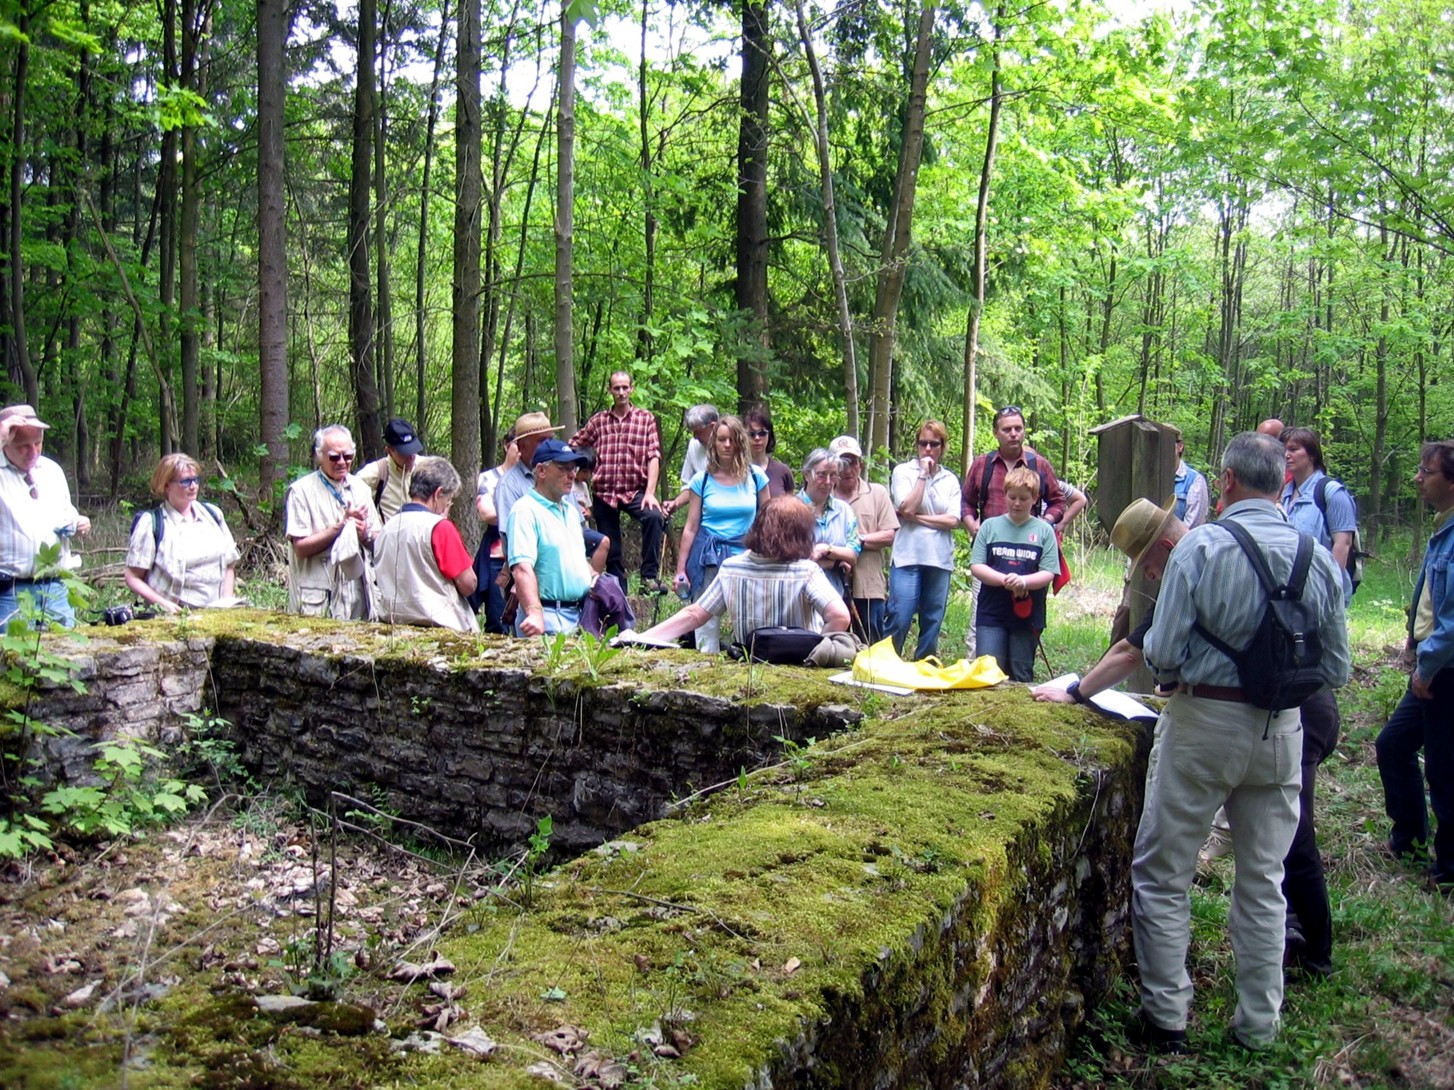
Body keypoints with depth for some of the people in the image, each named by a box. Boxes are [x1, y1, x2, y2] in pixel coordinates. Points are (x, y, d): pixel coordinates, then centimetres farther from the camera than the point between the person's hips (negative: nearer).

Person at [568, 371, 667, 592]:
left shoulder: (645, 419, 3)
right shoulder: (598, 421, 9)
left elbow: (654, 457, -4)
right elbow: (573, 446, 17)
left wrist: (650, 493, -15)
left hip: (635, 490, -2)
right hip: (604, 493, 2)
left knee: (654, 517, -31)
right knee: (610, 550, 6)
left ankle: (649, 576, -24)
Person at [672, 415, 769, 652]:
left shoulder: (755, 476, 3)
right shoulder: (702, 480, 3)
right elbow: (691, 527, 5)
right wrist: (680, 569, 3)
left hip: (746, 554, 0)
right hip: (709, 558, 0)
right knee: (705, 617, 1)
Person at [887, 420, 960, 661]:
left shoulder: (950, 480, 12)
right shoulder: (903, 471, 5)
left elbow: (953, 521, 0)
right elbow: (907, 508, -11)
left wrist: (917, 518, -8)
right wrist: (923, 474, -6)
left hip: (940, 559, 3)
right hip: (907, 557, -3)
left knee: (932, 622, 6)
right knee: (899, 620, -10)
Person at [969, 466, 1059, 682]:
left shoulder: (1044, 531, 4)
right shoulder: (990, 526, 5)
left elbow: (1048, 573, -2)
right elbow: (976, 566, -1)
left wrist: (1023, 581, -22)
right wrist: (1005, 580, -16)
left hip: (1027, 616, 0)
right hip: (991, 613, 0)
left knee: (1021, 677, 8)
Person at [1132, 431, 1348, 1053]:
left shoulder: (1201, 546, -14)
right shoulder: (1319, 558, -2)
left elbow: (1163, 653, -16)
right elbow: (1336, 669, 4)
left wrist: (1171, 668, 7)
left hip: (1203, 722, -4)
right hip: (1282, 731, 4)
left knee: (1163, 874, 10)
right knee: (1263, 880, 17)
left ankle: (1167, 1017, 16)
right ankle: (1259, 1025, 28)